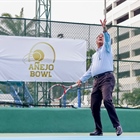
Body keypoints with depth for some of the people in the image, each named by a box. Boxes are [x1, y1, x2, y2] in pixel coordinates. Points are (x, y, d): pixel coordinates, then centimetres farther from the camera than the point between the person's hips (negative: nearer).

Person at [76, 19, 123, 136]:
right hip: (96, 81, 7)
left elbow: (108, 39, -9)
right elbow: (90, 70, 34)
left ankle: (117, 126, -26)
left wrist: (105, 29, -26)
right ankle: (99, 130, 10)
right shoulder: (94, 55, 30)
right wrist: (82, 79, 25)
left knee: (107, 100, -28)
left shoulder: (106, 48, 13)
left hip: (107, 78, -7)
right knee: (94, 106, 0)